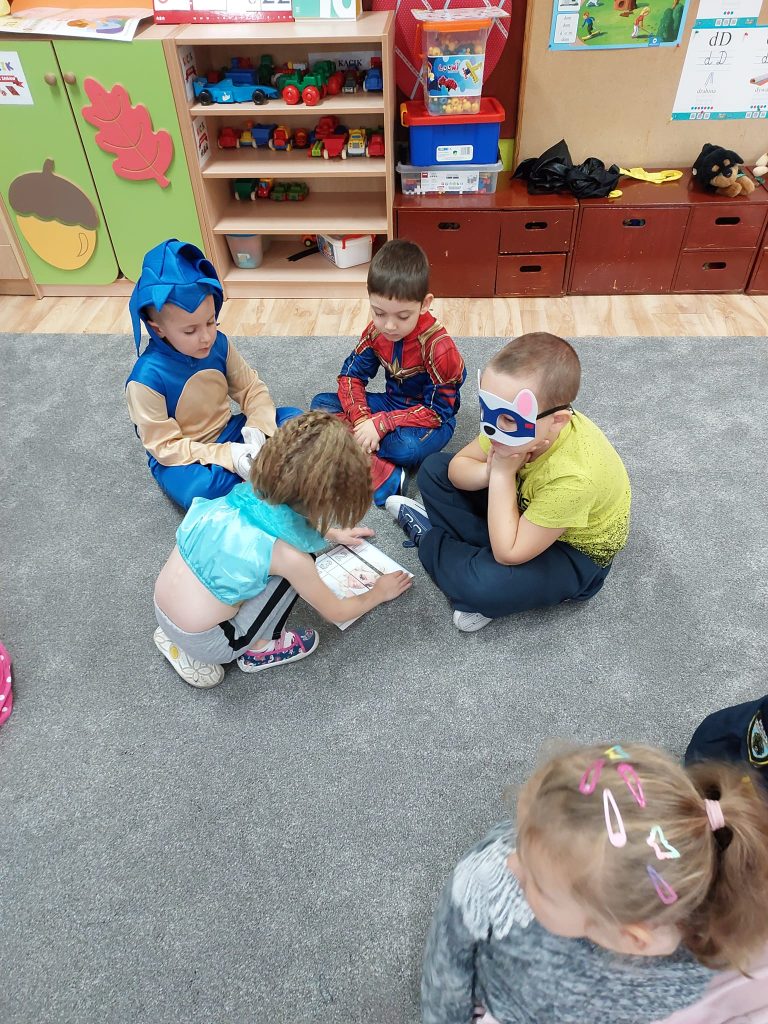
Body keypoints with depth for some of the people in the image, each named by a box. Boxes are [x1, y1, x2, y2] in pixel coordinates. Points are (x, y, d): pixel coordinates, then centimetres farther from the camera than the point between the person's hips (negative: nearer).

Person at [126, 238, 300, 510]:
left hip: (228, 434, 5)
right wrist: (227, 456, -31)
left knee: (294, 419, -9)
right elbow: (165, 446, -21)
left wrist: (257, 427, -22)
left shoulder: (219, 344, -10)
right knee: (200, 489, -38)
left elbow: (252, 388, -1)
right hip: (183, 458, -4)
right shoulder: (147, 378, -24)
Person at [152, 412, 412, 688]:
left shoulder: (247, 493, -6)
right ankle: (260, 649, 10)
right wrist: (379, 593, 15)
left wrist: (333, 534, 32)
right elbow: (337, 612, -3)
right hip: (203, 643, -6)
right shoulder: (289, 555, -23)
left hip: (161, 611, 7)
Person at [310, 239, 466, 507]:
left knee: (407, 447, -42)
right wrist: (361, 419, -24)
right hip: (392, 403, 7)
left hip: (431, 419, -7)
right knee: (321, 404, -11)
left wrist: (381, 423, -30)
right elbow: (351, 374, -5)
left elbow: (437, 410, -24)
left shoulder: (439, 346, -27)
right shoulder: (376, 331, -10)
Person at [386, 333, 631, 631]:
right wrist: (490, 472, -32)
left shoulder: (572, 477, -42)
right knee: (434, 468, 0)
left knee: (481, 585, -34)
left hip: (576, 553, -6)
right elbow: (457, 466, -9)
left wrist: (503, 474, -33)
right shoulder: (516, 424, -23)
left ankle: (429, 537, -2)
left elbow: (508, 554, -34)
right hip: (529, 509, 6)